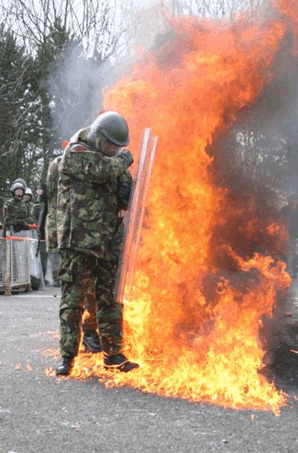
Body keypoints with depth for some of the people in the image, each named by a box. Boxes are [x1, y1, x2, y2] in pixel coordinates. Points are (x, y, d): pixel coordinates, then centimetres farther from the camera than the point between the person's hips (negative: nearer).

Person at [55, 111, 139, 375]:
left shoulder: (110, 162, 17)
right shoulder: (76, 154, -5)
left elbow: (122, 201, 21)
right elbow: (101, 170, -24)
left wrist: (127, 190, -3)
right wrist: (123, 160, -5)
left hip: (107, 242, 7)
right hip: (77, 241, -7)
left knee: (110, 300, 10)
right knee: (72, 299, -4)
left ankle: (114, 356, 18)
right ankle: (67, 356, 3)